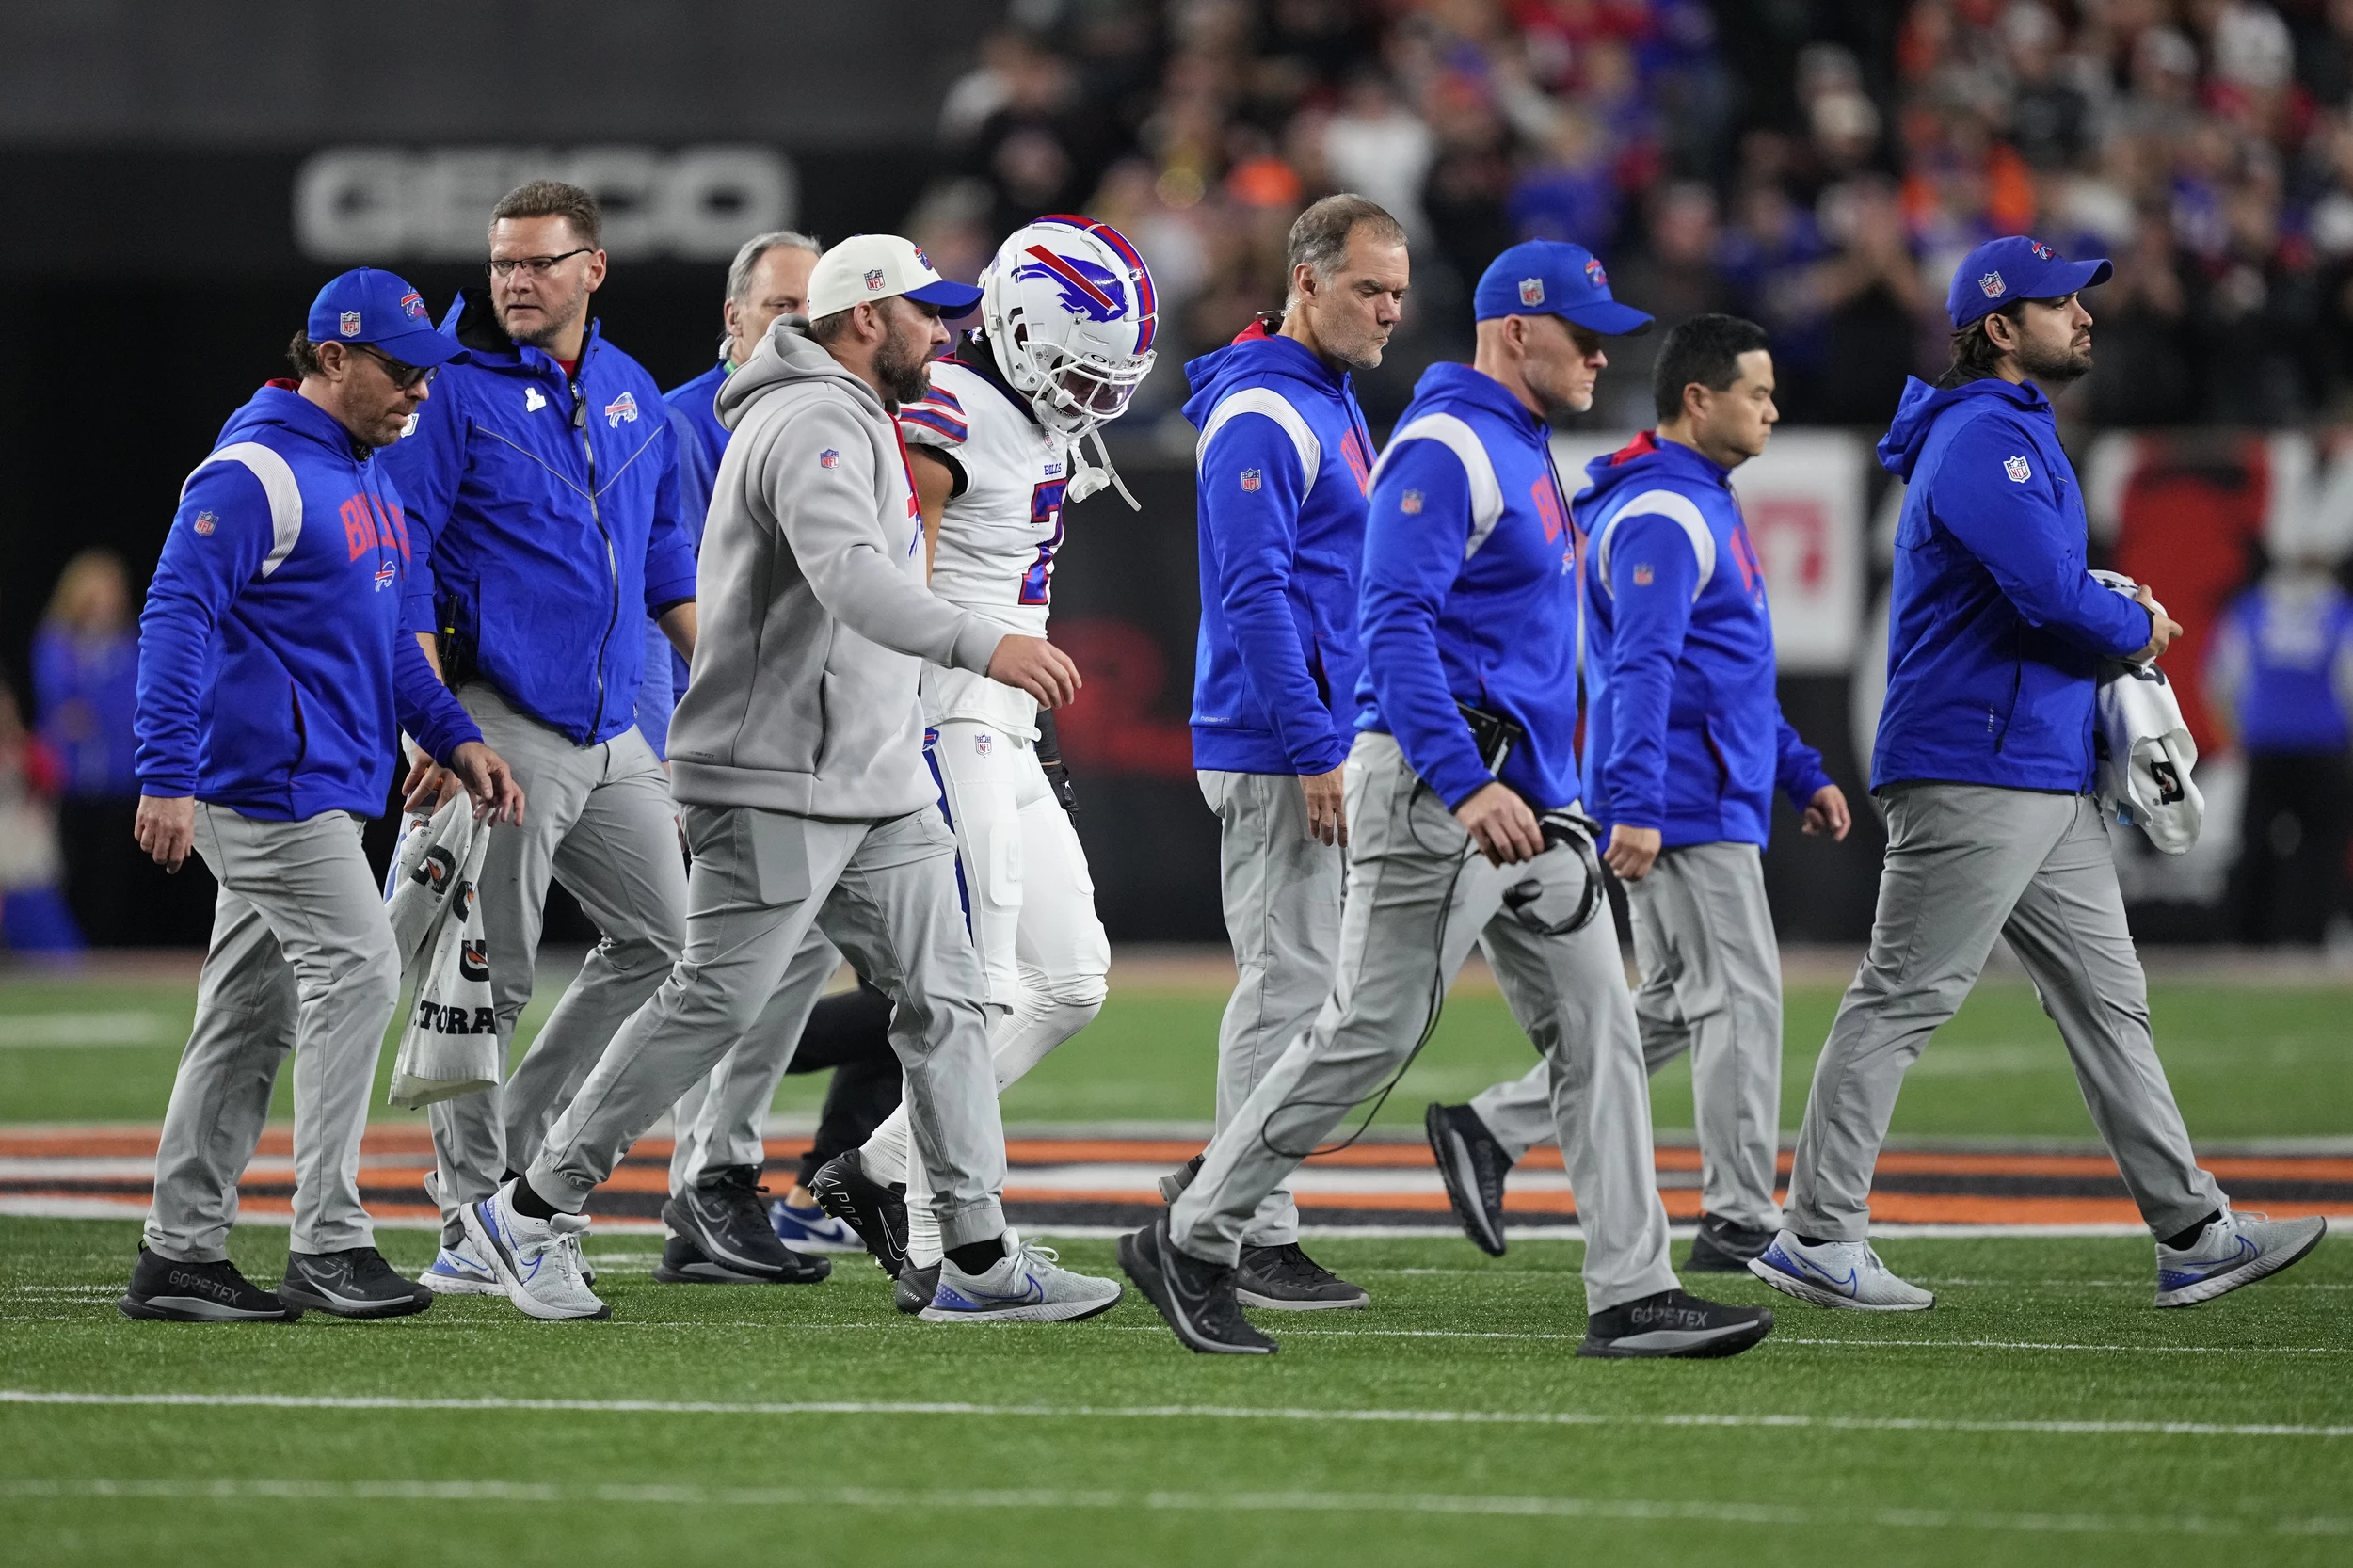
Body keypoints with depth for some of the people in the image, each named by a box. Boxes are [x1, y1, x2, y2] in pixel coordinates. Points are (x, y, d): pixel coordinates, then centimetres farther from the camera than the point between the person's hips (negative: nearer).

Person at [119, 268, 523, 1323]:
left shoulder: (367, 474, 18)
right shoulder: (255, 474, -13)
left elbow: (383, 631, 26)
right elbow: (176, 619, -19)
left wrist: (455, 738, 14)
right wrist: (167, 778, -26)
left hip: (318, 787, 10)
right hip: (269, 778, -10)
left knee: (251, 1015, 9)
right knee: (356, 972, -13)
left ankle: (178, 1255, 11)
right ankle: (327, 1245, -12)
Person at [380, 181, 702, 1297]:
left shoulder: (631, 395, 14)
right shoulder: (453, 389, -6)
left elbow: (664, 555, 24)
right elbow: (400, 563, -11)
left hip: (610, 732, 7)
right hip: (501, 722, -7)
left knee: (660, 936, 8)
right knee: (490, 974, -4)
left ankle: (522, 1152, 19)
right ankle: (471, 1222, 3)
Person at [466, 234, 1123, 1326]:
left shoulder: (854, 422, 18)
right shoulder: (816, 426, -17)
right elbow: (849, 577, -34)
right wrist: (984, 647, -46)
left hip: (879, 785, 10)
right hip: (780, 785, -10)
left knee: (942, 1001, 4)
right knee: (716, 1003, -6)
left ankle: (979, 1258, 4)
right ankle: (531, 1211, 5)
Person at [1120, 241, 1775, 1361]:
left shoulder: (1524, 451, 19)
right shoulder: (1444, 450, -12)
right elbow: (1395, 626, -22)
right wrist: (1466, 786, -29)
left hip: (1520, 795, 10)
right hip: (1433, 782, -10)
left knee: (1596, 1027, 3)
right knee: (1372, 1033, -6)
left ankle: (1631, 1297, 0)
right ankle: (1190, 1245, 5)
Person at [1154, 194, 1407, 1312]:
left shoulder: (1334, 404, 18)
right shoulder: (1261, 414, -14)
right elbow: (1254, 592, -20)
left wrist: (1345, 744, 20)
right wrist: (1316, 753, -23)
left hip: (1328, 741, 10)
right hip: (1274, 747, -10)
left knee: (1303, 979, 11)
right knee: (1289, 980, -7)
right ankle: (1255, 1238, -4)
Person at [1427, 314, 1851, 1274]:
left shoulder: (1704, 504, 20)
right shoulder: (1660, 516, -15)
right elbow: (1642, 670, -24)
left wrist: (1802, 773, 25)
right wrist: (1637, 807, -31)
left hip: (1710, 805, 10)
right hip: (1686, 808, -10)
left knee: (1674, 1007, 13)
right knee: (1740, 999, -5)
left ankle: (1489, 1130, 12)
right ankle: (1741, 1224, 0)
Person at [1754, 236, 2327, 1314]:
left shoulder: (2021, 434, 21)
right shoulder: (1983, 437, -13)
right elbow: (2047, 595, -23)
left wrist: (2116, 605, 9)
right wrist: (2136, 629, -4)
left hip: (2049, 780, 11)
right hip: (1970, 772, -11)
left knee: (2107, 998, 8)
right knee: (1904, 997, -8)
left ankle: (2192, 1234, 8)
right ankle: (1816, 1239, -5)